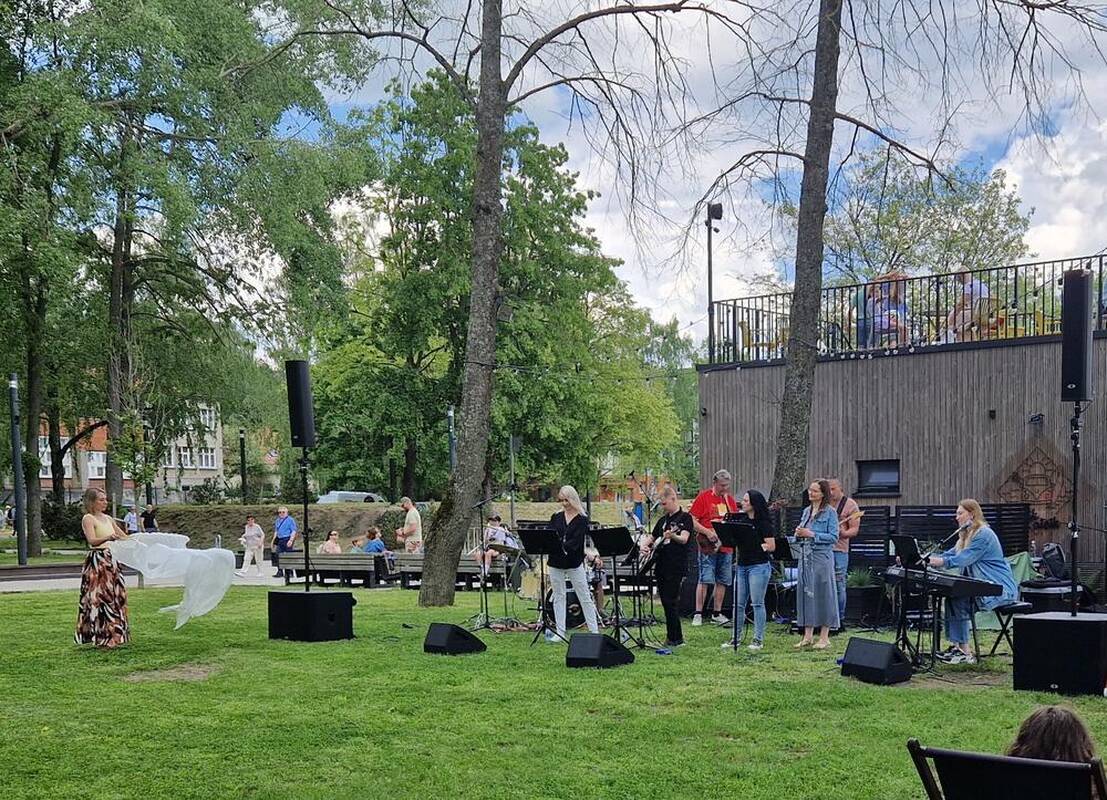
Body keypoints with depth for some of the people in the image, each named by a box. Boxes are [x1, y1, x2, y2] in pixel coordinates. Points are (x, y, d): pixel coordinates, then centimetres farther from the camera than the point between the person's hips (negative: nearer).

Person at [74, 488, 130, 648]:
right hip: (97, 562, -8)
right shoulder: (88, 519, -7)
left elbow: (124, 536, 23)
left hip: (111, 562, 8)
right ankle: (101, 638, -5)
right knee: (100, 599, -8)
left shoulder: (108, 519, 16)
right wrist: (108, 538, -40)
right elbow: (92, 541, -22)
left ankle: (114, 635, 15)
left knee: (115, 597, 8)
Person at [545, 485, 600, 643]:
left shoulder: (582, 519, -4)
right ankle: (560, 632, 13)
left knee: (585, 598, 1)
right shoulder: (556, 517, 7)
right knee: (558, 597, 7)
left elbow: (575, 542, -15)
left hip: (574, 563, -3)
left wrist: (563, 547, -30)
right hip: (556, 562, 3)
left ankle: (595, 631, 5)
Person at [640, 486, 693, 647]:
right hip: (661, 565, 8)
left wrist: (672, 536, -38)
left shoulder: (685, 517, -4)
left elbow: (684, 539, -18)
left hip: (676, 566, -8)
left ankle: (675, 638, -6)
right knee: (666, 602, 9)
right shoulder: (663, 520, 18)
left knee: (671, 601, -11)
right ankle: (674, 637, 17)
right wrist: (645, 546, 3)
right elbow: (651, 538, 25)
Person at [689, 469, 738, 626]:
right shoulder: (704, 496, -5)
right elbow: (691, 520, -8)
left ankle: (717, 614, 17)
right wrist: (708, 532, -17)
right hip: (708, 547, -6)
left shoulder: (729, 498, 13)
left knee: (722, 581, 9)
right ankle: (698, 614, -5)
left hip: (726, 546, 6)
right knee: (705, 580, -9)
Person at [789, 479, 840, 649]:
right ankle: (807, 636, 12)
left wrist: (811, 534, -16)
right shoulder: (806, 511, 15)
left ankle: (824, 637, 5)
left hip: (822, 557, -6)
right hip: (805, 556, 6)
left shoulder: (830, 512, -4)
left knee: (822, 594, -2)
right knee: (805, 593, 6)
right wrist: (797, 535, -1)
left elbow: (834, 537, -11)